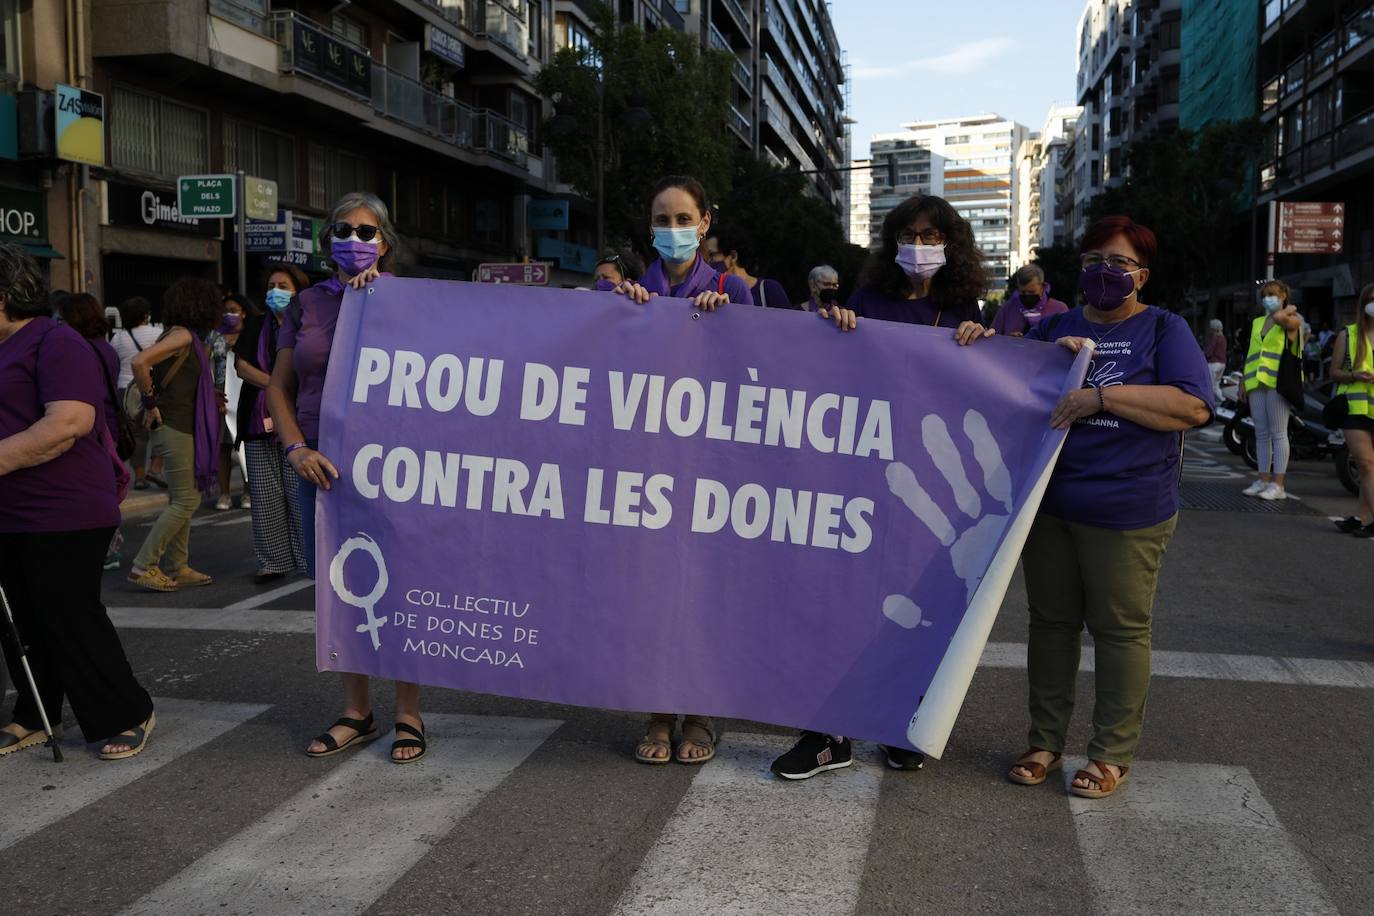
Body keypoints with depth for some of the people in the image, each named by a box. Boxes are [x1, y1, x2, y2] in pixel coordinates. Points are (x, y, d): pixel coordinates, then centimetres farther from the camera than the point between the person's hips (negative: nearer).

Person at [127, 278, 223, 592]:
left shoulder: (185, 337, 13)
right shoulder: (183, 336, -13)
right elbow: (139, 362, -24)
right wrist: (150, 402, -16)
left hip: (181, 427, 10)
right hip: (174, 426, -10)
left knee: (181, 500, 12)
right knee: (186, 501, -7)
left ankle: (179, 568, 17)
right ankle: (144, 566, -3)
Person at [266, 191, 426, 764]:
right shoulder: (306, 305, 9)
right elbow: (279, 388, 10)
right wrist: (296, 450, -6)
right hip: (324, 467, 4)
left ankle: (408, 715, 14)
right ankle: (356, 713, 24)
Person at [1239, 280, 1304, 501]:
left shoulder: (1293, 320, 1)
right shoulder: (1257, 322, 19)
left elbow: (1279, 318, -24)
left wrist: (1289, 309, -3)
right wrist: (1243, 383, 16)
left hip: (1277, 382, -6)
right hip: (1256, 383, 6)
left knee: (1278, 433, -6)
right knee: (1261, 433, 8)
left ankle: (1278, 484, -6)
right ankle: (1263, 480, 12)